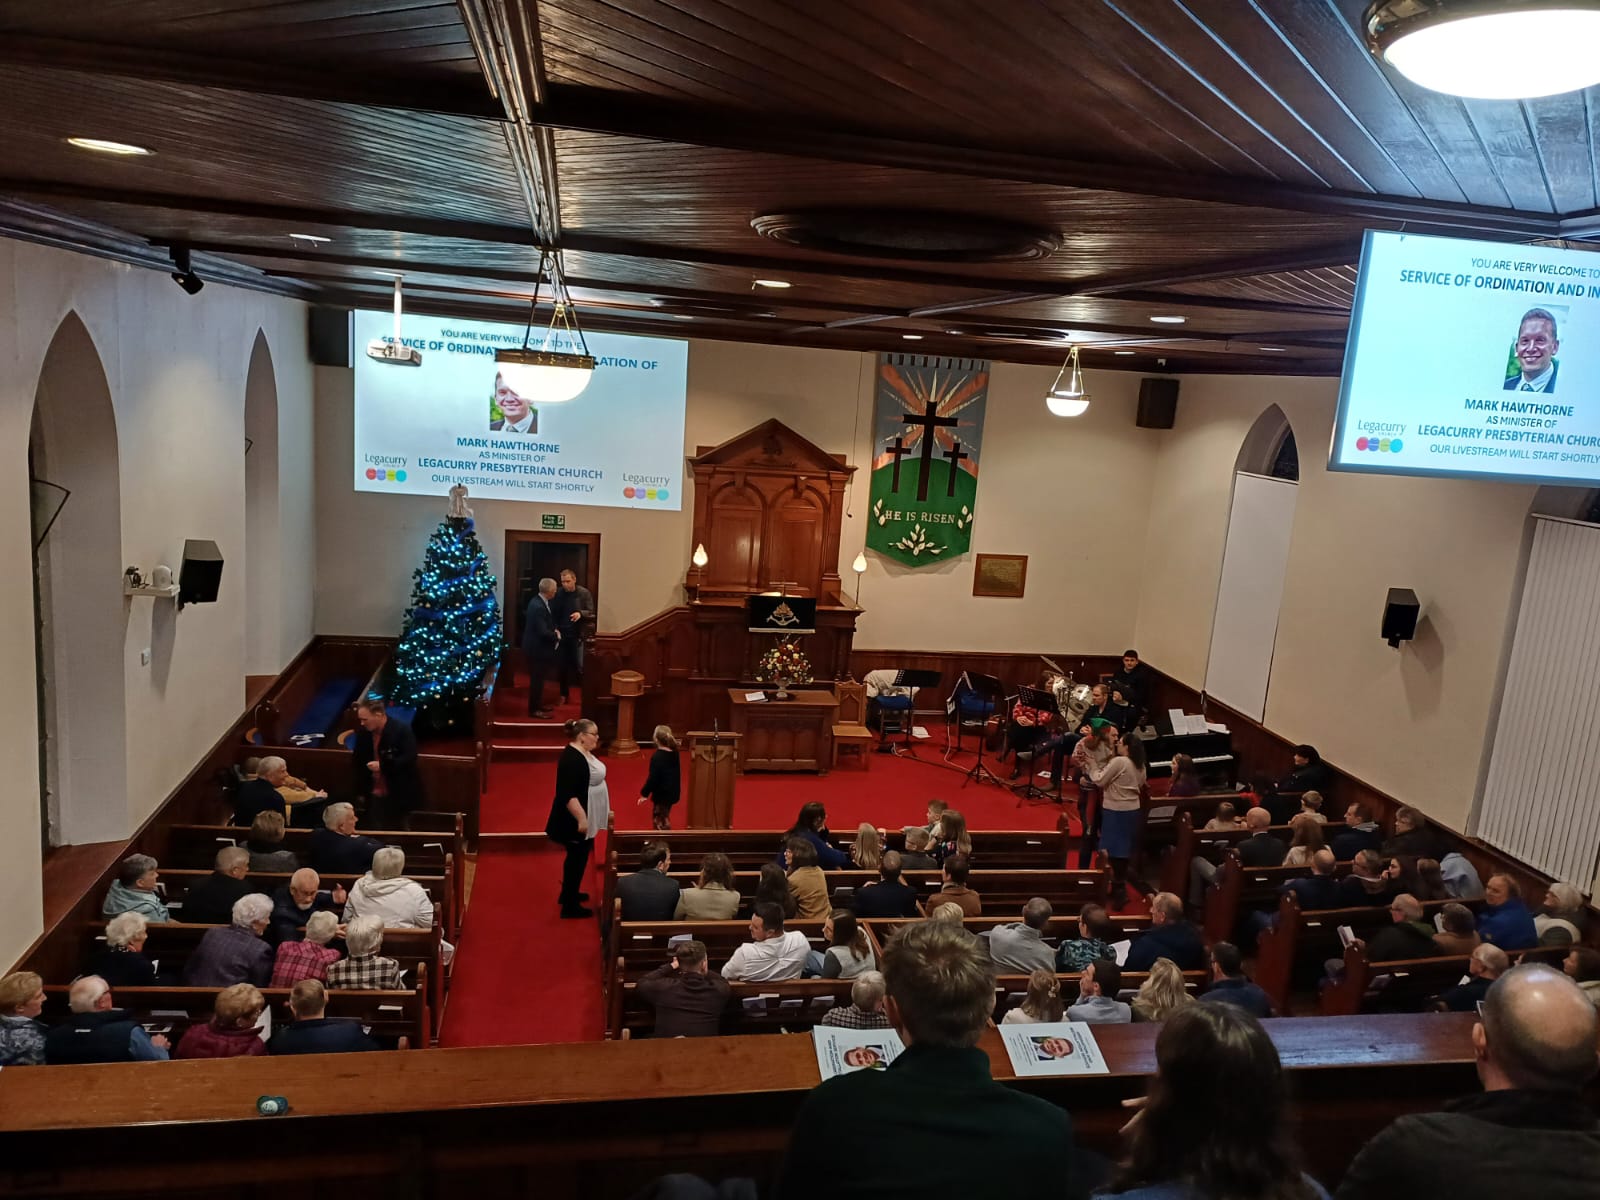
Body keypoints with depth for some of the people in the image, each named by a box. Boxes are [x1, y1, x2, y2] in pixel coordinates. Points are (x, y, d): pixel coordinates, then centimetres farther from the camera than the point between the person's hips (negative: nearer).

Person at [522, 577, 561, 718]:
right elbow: (543, 632, -28)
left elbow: (549, 622, 18)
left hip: (539, 647, 10)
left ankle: (538, 705, 32)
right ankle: (534, 710, 9)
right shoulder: (538, 607, -27)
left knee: (539, 678, 20)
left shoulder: (540, 601, 5)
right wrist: (556, 636, -11)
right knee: (537, 679, 0)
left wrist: (556, 630, 0)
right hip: (536, 649, -10)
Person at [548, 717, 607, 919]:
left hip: (586, 817, 10)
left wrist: (604, 810, 23)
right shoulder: (571, 759, -24)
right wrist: (581, 819, -28)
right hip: (575, 820, -10)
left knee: (577, 857, 21)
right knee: (577, 859, 0)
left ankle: (569, 893, 36)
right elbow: (568, 795, -28)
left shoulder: (584, 753, 7)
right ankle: (570, 906, 10)